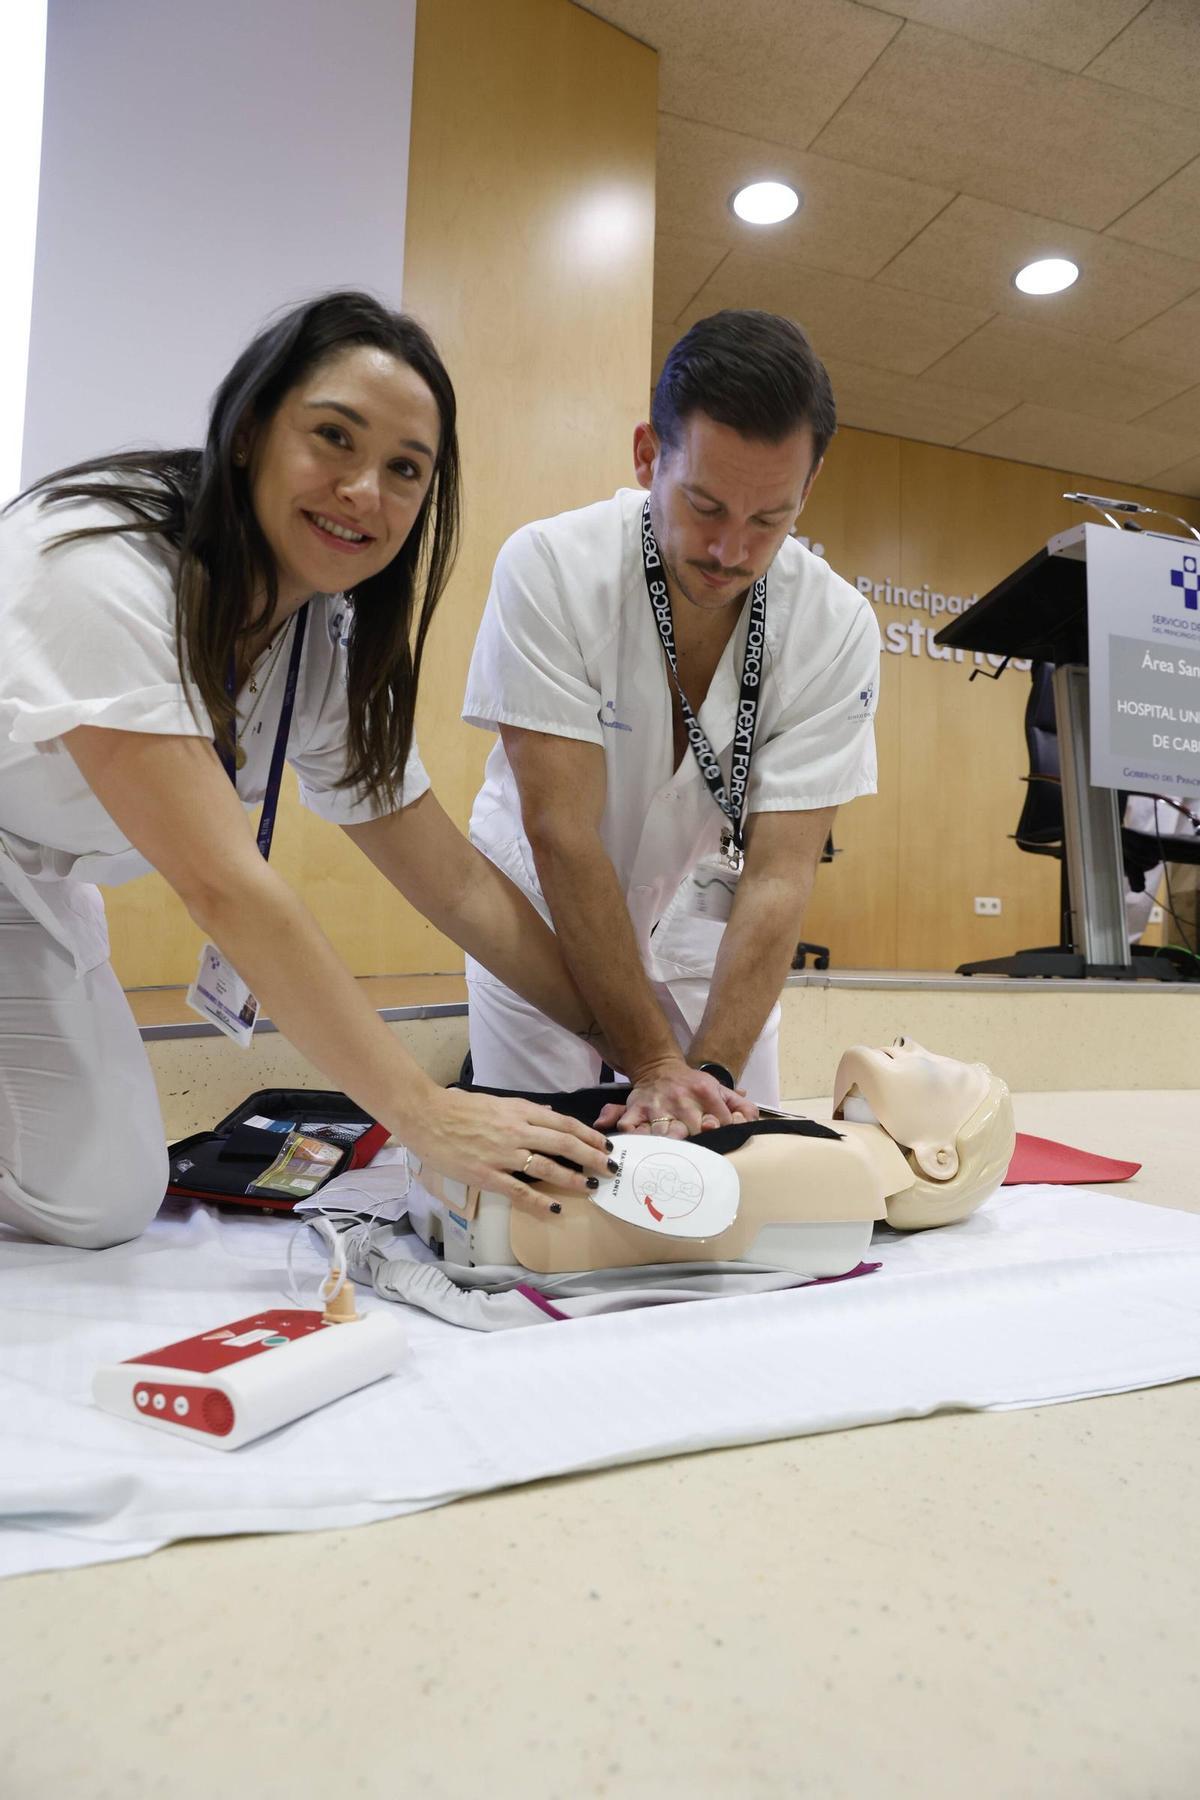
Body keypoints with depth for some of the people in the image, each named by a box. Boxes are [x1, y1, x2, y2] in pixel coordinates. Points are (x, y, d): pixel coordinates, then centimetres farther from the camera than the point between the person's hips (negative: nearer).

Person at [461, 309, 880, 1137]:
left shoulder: (838, 628, -19)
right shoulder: (549, 567, -26)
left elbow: (779, 874, -22)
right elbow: (561, 833, -29)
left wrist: (711, 1072, -33)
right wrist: (656, 1064, -32)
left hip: (703, 929, 2)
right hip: (544, 919, -2)